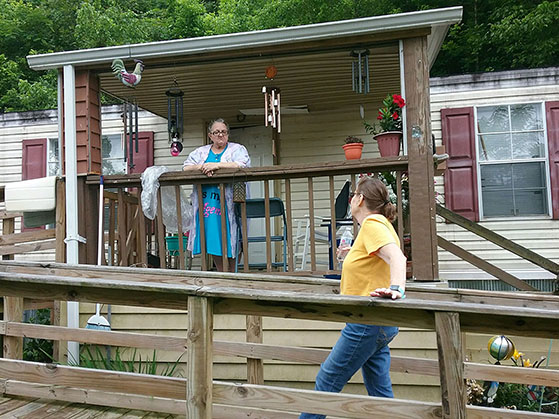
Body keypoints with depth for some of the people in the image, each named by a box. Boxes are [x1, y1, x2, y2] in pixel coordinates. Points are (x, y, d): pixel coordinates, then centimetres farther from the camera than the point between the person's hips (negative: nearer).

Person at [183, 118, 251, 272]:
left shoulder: (237, 149, 7)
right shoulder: (200, 152, 19)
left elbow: (243, 165, -13)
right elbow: (186, 168, 9)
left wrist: (216, 165, -17)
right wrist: (202, 167, -10)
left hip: (227, 206, -4)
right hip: (206, 207, 4)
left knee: (229, 248, -6)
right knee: (214, 249, 7)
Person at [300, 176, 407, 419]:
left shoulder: (372, 223, -12)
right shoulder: (379, 223, 18)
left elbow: (396, 257, -29)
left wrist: (396, 289, -44)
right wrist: (353, 255, 25)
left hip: (367, 322, -10)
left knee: (326, 382, 0)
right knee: (380, 393, 12)